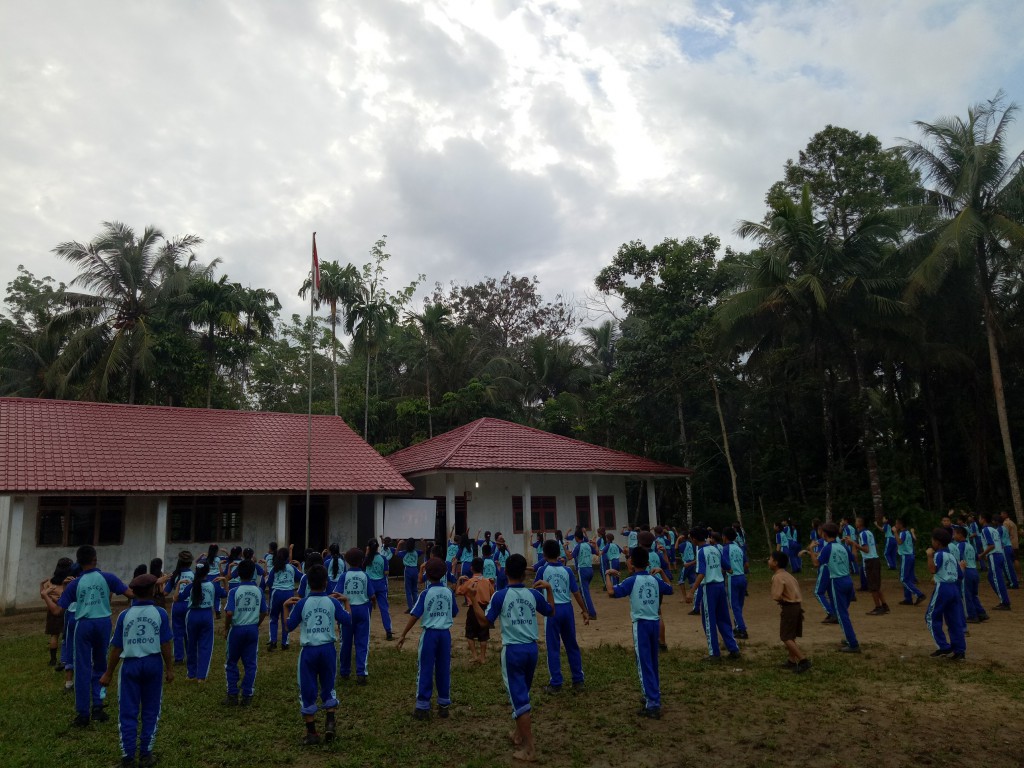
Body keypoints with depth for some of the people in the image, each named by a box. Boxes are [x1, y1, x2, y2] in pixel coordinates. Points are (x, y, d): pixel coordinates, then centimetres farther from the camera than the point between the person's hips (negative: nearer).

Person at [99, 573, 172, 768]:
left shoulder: (125, 615, -2)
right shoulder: (160, 613, -5)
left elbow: (116, 648, 1)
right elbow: (165, 645, -5)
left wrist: (108, 673, 12)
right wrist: (169, 669, 4)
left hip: (131, 664, 1)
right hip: (154, 664, 0)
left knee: (128, 712, 10)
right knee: (150, 711, 11)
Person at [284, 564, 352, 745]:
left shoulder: (301, 603, -7)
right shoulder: (333, 602, -4)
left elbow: (289, 627, 2)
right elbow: (349, 622, 4)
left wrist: (286, 607, 13)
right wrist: (346, 602, 15)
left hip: (309, 651, -1)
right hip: (328, 649, 1)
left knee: (307, 691, 9)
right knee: (328, 686, 20)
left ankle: (312, 733, 13)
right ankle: (330, 721, 5)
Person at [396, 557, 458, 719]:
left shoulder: (425, 593, -10)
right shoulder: (449, 592, 1)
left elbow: (414, 616, -12)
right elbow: (454, 613, 11)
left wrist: (403, 635, -9)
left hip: (430, 633, -3)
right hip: (445, 633, 3)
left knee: (425, 670, 5)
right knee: (444, 670, 11)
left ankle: (423, 708, 9)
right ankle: (444, 705, 18)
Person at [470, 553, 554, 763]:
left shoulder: (500, 595, -11)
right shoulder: (534, 594, 1)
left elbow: (485, 622, -7)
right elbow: (551, 611, 18)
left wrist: (473, 600, -1)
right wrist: (549, 589, 25)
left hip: (512, 650, -4)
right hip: (531, 648, 5)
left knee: (519, 698, -1)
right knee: (522, 694, 23)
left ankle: (529, 748, -1)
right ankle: (519, 734, 38)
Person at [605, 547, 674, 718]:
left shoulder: (632, 581, -12)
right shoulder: (655, 579, 5)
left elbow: (612, 592, -24)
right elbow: (670, 589, 23)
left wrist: (608, 574, -11)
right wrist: (662, 572, 31)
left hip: (641, 624, -6)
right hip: (655, 622, 6)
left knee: (644, 665, -3)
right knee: (653, 663, 20)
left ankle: (653, 705, -5)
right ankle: (653, 696, 32)